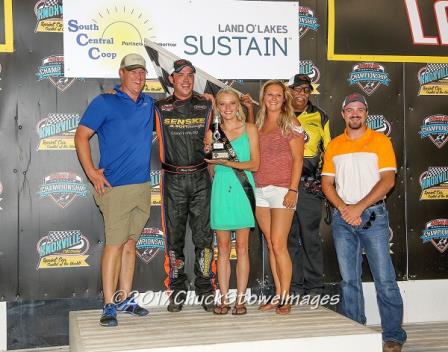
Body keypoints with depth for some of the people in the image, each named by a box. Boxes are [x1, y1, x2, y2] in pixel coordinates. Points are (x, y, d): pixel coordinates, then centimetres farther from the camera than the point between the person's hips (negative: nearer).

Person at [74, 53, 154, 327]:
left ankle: (125, 299, 20)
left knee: (130, 243, 12)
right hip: (115, 187, -6)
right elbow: (81, 136, -4)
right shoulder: (105, 102, -3)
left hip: (143, 186, 6)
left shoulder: (149, 104, 14)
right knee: (115, 244, -7)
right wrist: (92, 173, -11)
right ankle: (110, 306, -1)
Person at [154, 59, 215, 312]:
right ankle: (177, 291, 13)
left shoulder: (206, 107, 9)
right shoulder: (160, 109, 5)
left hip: (200, 179, 1)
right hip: (173, 180, 0)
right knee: (174, 237, 3)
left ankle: (206, 289, 10)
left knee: (204, 235, 1)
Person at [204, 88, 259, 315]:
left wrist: (228, 162, -12)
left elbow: (255, 163, -3)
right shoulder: (212, 132, 11)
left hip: (242, 189, -2)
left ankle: (240, 299, 5)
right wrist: (208, 153, 0)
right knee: (223, 248, 4)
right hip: (221, 190, 2)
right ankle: (224, 299, 10)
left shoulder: (249, 129, 5)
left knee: (242, 247, 0)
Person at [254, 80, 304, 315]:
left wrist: (293, 189, -13)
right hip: (259, 190, 5)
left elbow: (298, 159, -5)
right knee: (271, 245, 6)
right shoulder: (258, 125, 15)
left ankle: (285, 298, -1)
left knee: (279, 245, -9)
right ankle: (277, 295, 12)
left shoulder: (291, 124, 0)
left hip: (282, 189, -5)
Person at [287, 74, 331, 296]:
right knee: (289, 236, 5)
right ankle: (294, 286, 14)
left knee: (310, 235, -1)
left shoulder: (319, 117, 11)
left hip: (309, 185, -1)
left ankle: (314, 287, 8)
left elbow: (327, 150, 14)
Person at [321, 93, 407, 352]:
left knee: (385, 279, -5)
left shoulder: (380, 141, 1)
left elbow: (388, 180, -7)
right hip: (342, 217, 3)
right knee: (349, 280, 7)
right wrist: (344, 208, -8)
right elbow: (327, 183, 9)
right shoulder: (334, 145, 11)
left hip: (373, 214, -3)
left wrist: (359, 207, -14)